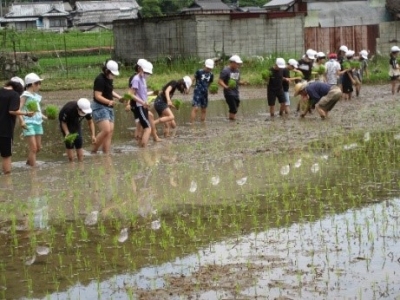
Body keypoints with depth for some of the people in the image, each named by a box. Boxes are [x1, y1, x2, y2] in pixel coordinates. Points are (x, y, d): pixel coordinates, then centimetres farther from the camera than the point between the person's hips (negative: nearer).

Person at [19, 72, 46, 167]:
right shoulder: (25, 95, -8)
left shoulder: (36, 96, 13)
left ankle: (28, 163, 33)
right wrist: (21, 121, -29)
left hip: (38, 123, 8)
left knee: (38, 148, 13)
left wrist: (45, 117, 12)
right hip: (29, 124, -8)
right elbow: (18, 109, -17)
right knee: (33, 148, -10)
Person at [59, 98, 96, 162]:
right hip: (66, 124, -4)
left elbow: (90, 122, -10)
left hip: (76, 124, 4)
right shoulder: (68, 109, -38)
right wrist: (67, 133, -35)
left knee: (79, 142, -2)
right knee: (70, 143, -13)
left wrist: (93, 135, -20)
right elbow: (63, 122, -23)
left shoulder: (87, 110, -25)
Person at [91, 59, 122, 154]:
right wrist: (109, 101, -36)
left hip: (108, 107, 9)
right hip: (99, 107, -9)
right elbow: (97, 96, -21)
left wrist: (119, 97, 9)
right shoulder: (100, 79, -16)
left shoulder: (109, 79, 11)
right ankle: (93, 151, -5)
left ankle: (106, 154, 8)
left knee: (110, 131, 5)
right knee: (106, 130, -19)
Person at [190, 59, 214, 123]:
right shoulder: (199, 72, -8)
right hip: (197, 92, -6)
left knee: (204, 110, 11)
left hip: (205, 93, 6)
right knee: (195, 108, -15)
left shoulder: (211, 75, 6)